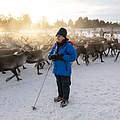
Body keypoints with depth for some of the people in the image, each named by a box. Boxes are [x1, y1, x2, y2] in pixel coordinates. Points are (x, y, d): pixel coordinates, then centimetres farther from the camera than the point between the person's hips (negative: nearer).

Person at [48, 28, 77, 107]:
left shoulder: (68, 46, -15)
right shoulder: (56, 45, 8)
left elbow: (73, 56, -21)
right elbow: (50, 53, 16)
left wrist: (61, 57, -26)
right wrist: (51, 56, -11)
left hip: (65, 70, -7)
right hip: (57, 69, 7)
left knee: (65, 85, 5)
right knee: (59, 84, 21)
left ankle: (65, 99, 21)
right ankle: (60, 96, 40)